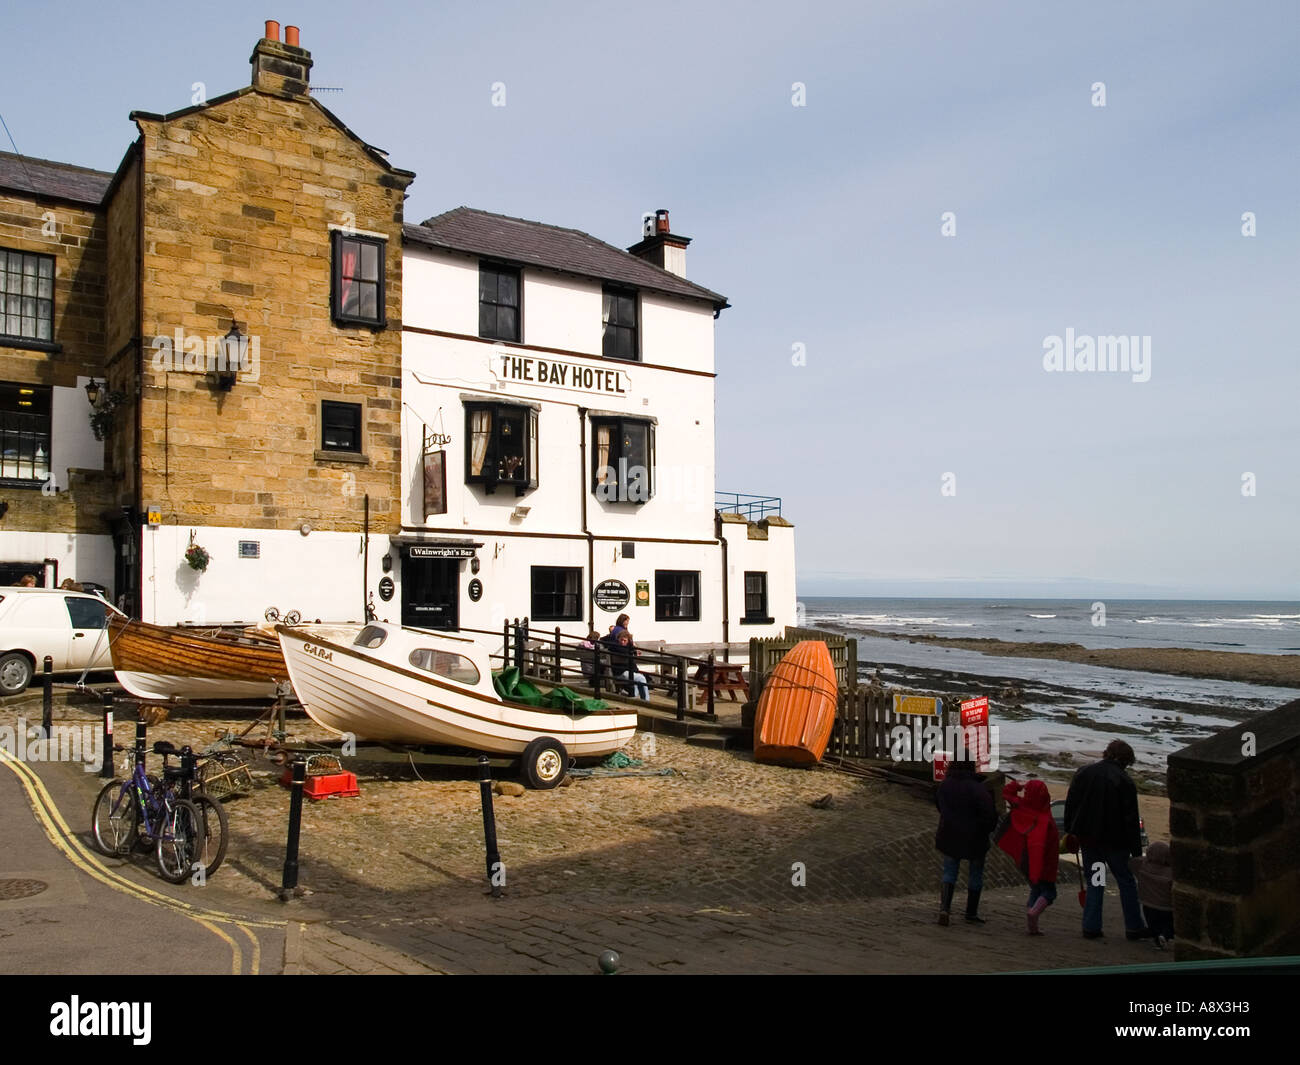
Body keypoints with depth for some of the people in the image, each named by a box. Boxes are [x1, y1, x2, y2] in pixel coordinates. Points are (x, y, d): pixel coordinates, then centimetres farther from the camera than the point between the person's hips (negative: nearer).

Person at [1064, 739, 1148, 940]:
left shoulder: (1083, 773, 4)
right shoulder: (1124, 782, -11)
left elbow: (1070, 804, 6)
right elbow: (1131, 820, -10)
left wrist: (1070, 831, 13)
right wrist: (1136, 851, -5)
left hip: (1087, 838, 4)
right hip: (1114, 841, -4)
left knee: (1094, 882, 12)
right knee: (1126, 882, 10)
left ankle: (1091, 927, 9)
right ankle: (1134, 928, 15)